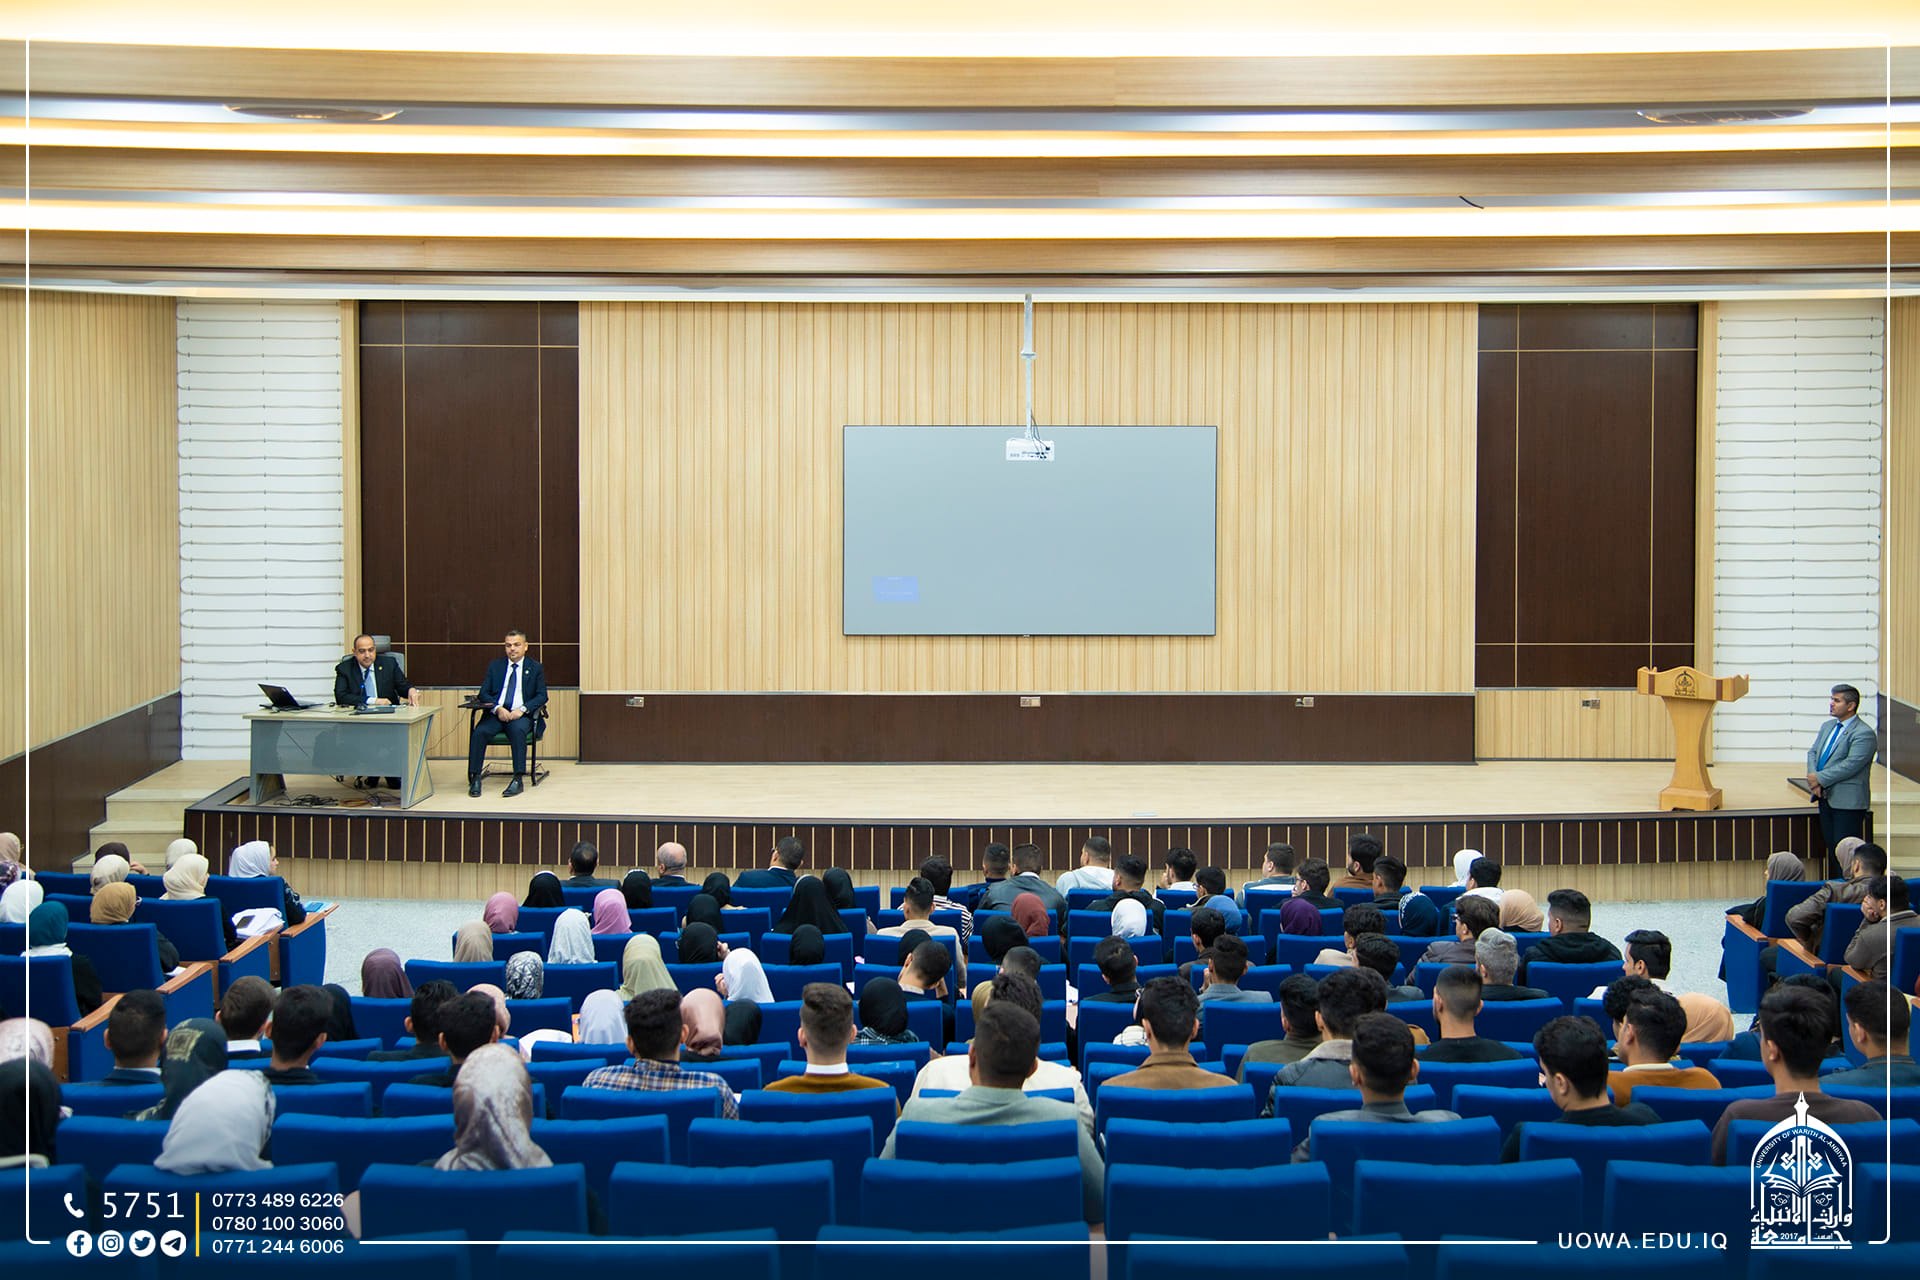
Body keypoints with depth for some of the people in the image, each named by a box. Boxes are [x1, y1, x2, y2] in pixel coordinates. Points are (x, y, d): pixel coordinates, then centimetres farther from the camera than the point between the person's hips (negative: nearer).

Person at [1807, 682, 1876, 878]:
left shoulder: (1864, 734, -13)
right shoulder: (1827, 726, 15)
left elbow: (1851, 765, -21)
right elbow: (1812, 752, 12)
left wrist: (1820, 779, -16)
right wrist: (1813, 778, -7)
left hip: (1848, 803, -8)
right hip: (1826, 798, 8)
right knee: (1831, 848, 13)